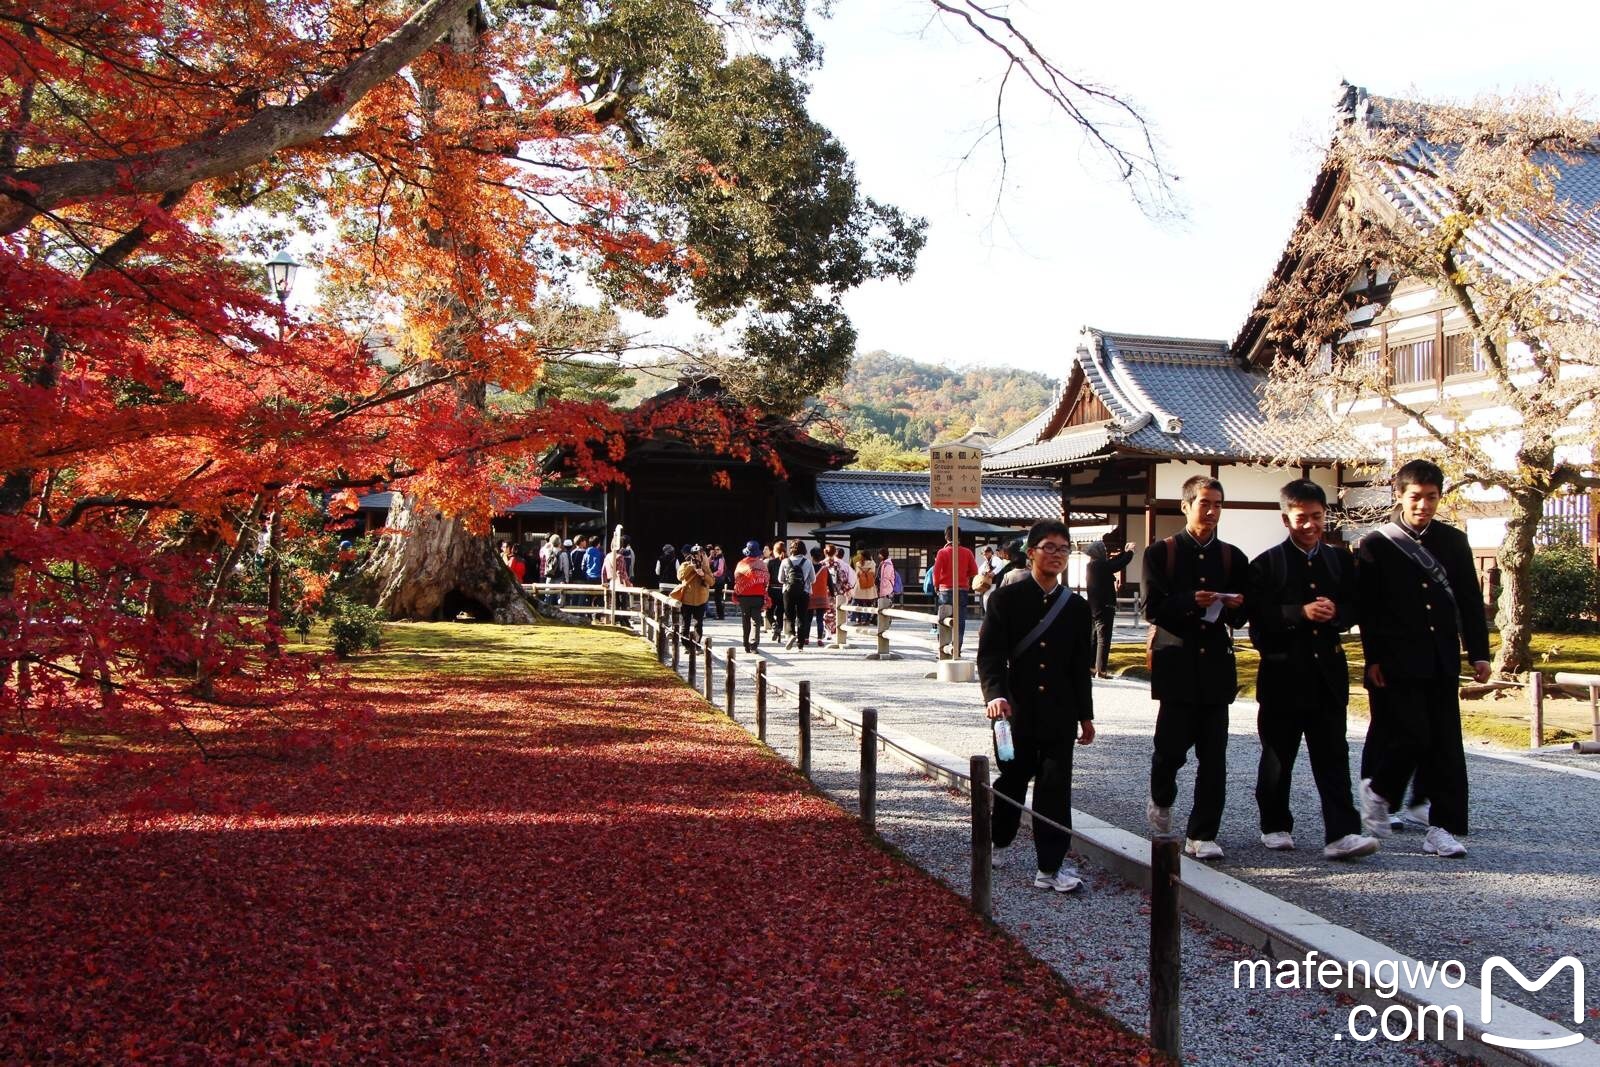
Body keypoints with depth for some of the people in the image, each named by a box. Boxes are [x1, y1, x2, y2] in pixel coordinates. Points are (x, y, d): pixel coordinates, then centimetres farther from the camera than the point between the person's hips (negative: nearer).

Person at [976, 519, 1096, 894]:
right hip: (1016, 709, -2)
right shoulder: (1006, 599, -3)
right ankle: (998, 842, 37)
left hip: (1059, 714, 2)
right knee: (1011, 778, 13)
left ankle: (1051, 866, 2)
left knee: (1056, 786, -2)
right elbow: (989, 653, -9)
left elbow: (1081, 666, 11)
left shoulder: (1076, 606, 7)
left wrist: (1085, 715, 12)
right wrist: (994, 694, -24)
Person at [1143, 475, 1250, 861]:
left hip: (1216, 665, 3)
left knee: (1213, 755, 1)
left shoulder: (1232, 557, 12)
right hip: (1176, 663, -3)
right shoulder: (1161, 552, 2)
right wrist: (1192, 601, -21)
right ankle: (1161, 799, 31)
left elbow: (1242, 616, 11)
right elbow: (1153, 609, -6)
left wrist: (1235, 606, -11)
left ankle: (1202, 835, 8)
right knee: (1172, 745, -1)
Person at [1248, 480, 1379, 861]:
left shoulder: (1340, 559, 10)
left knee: (1333, 755, -1)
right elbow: (1259, 617, -12)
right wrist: (1301, 613, -23)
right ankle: (1275, 826, 23)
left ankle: (1341, 834, -3)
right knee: (1278, 756, 9)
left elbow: (1354, 608, 8)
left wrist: (1335, 614, -13)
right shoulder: (1267, 564, -3)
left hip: (1328, 671, 3)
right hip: (1283, 672, -3)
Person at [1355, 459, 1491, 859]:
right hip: (1397, 664, -4)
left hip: (1442, 661, 4)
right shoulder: (1375, 546, -1)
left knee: (1446, 745, 2)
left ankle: (1444, 827, 8)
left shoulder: (1453, 541, 10)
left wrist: (1479, 652, 6)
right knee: (1411, 736, -8)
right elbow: (1366, 608, -3)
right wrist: (1373, 658, -8)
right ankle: (1377, 790, 20)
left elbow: (1470, 602, 12)